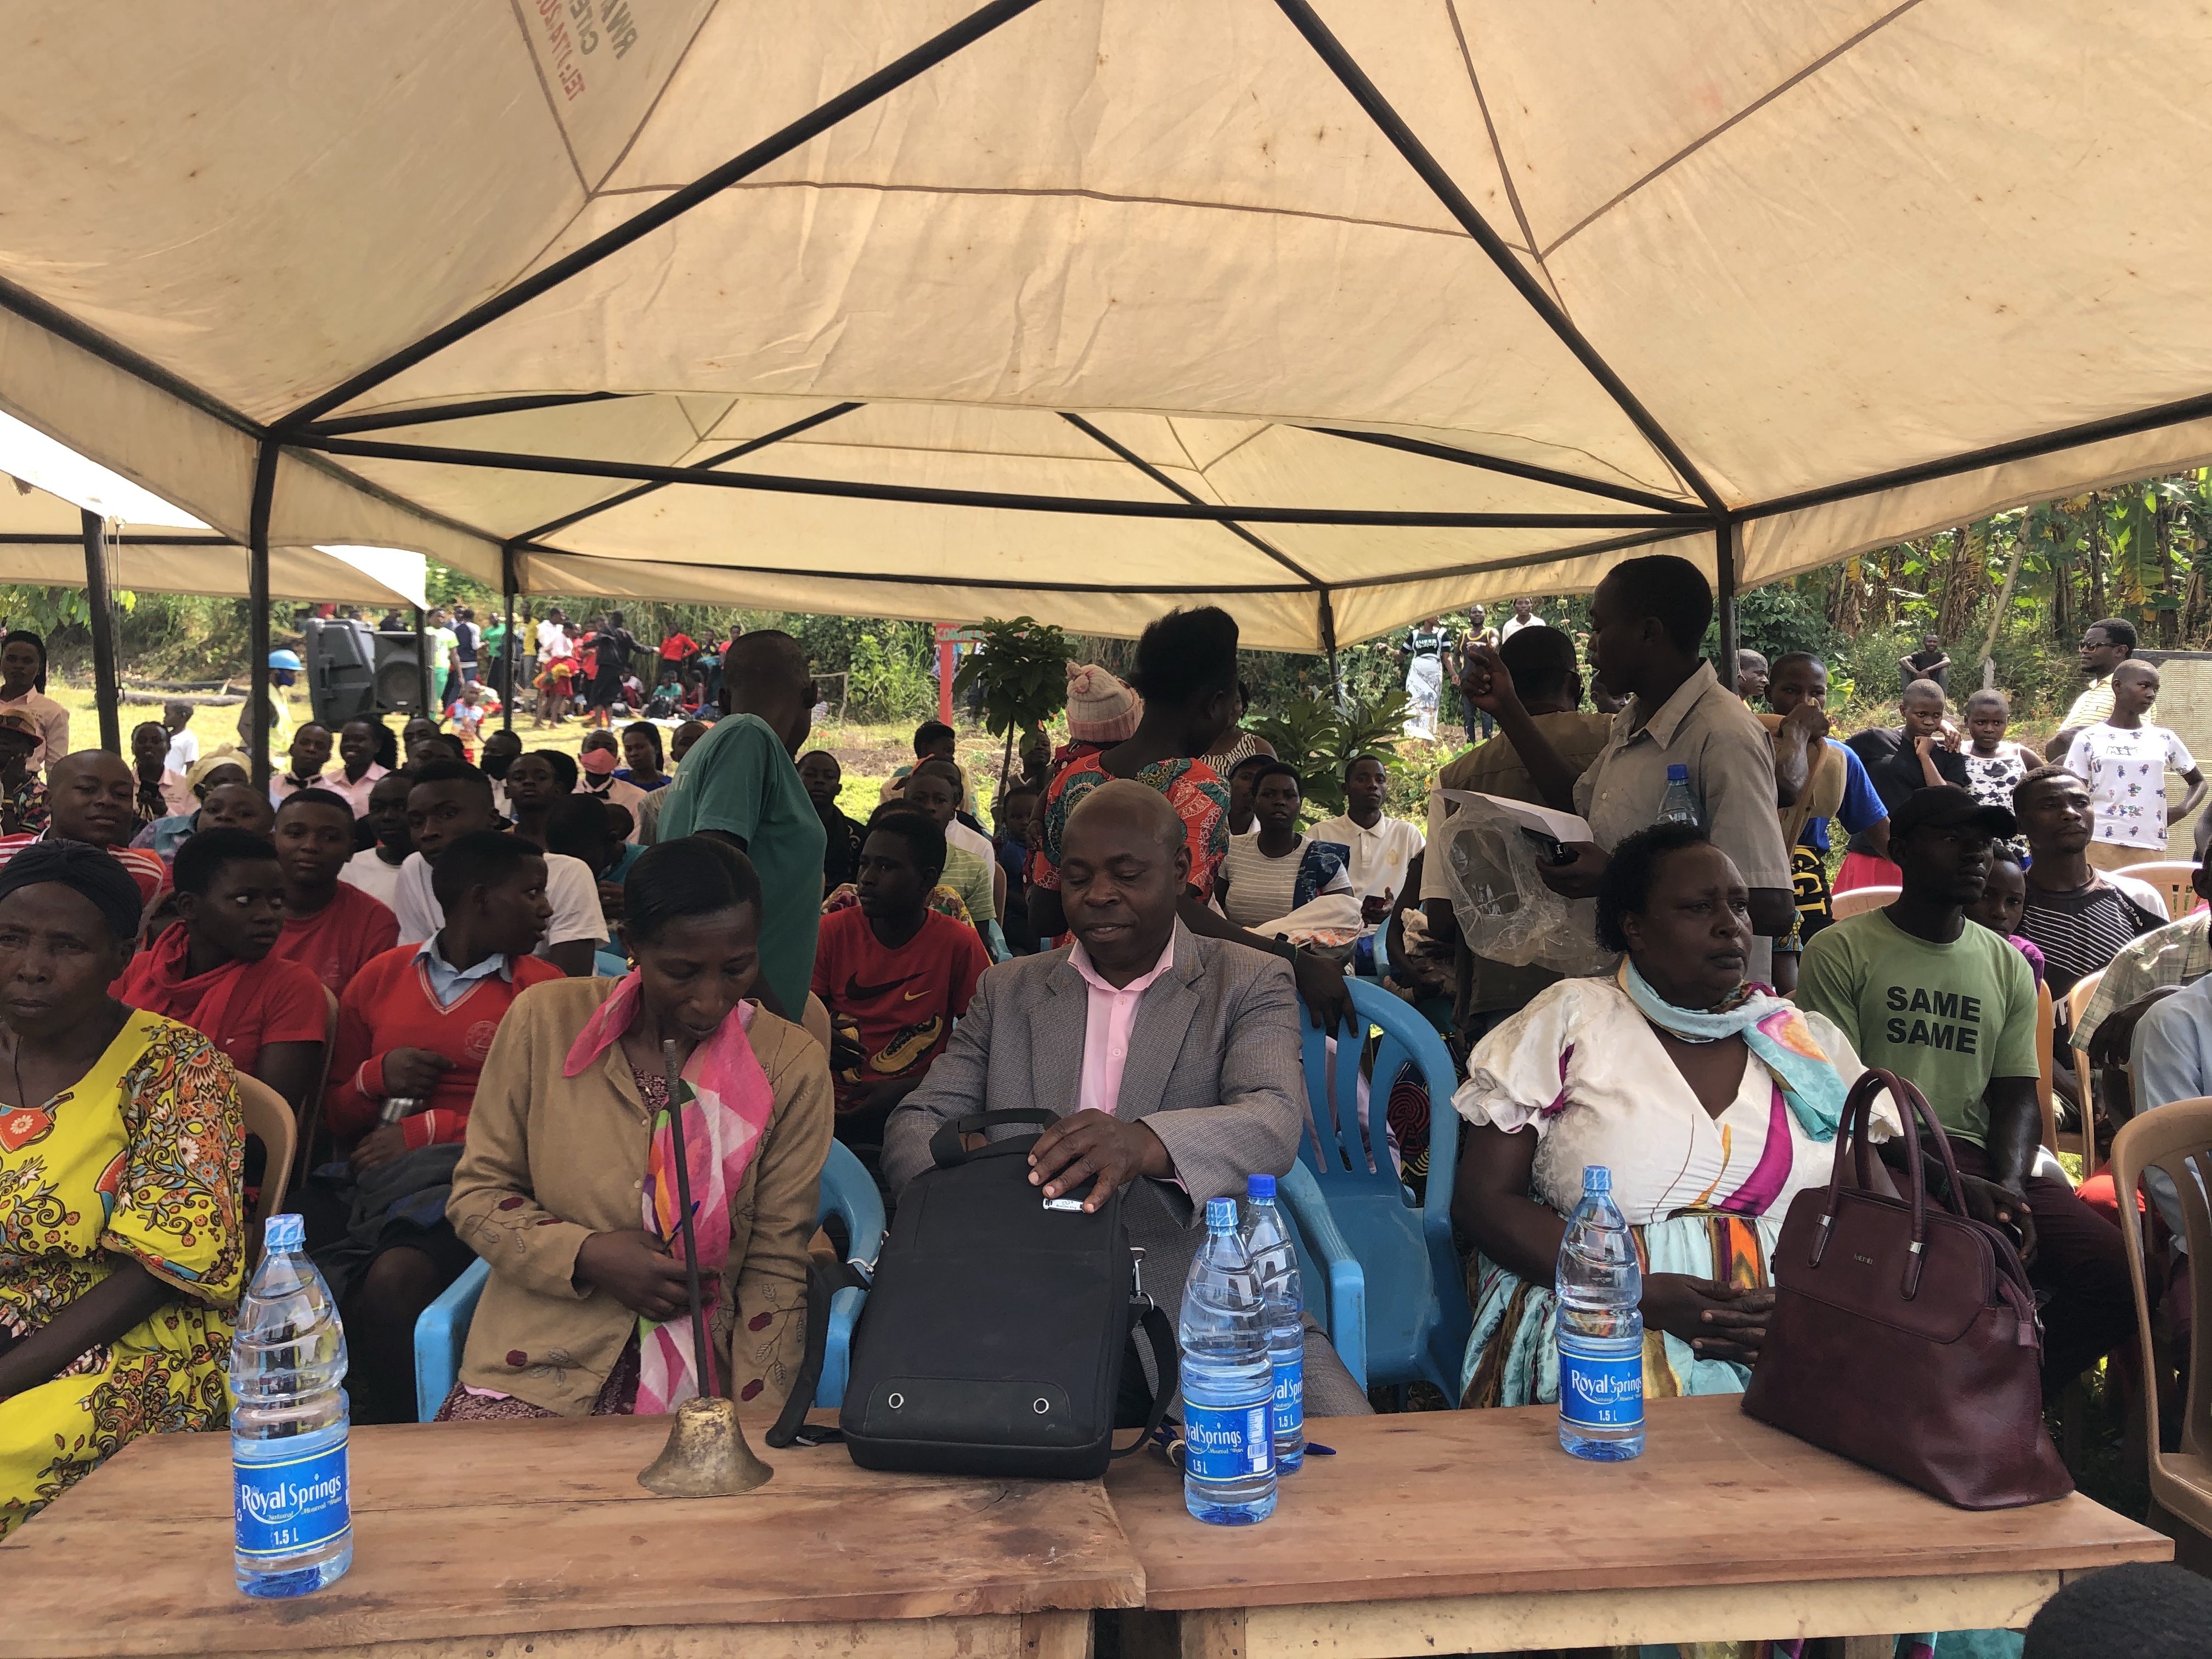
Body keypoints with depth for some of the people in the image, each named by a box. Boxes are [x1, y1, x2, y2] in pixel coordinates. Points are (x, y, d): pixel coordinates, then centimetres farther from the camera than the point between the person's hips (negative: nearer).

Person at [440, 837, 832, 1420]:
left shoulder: (792, 1065, -3)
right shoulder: (545, 1020, -2)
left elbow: (775, 1271, -1)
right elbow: (474, 1195, 5)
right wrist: (585, 1255, -12)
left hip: (702, 1377, 0)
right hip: (536, 1370, 1)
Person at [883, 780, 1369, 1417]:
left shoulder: (1251, 982, 5)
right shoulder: (1007, 990, 15)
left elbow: (1275, 1124, -13)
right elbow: (915, 1124, 7)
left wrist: (1148, 1143, -35)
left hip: (1207, 1310, -2)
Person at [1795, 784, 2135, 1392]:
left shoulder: (2008, 966, 18)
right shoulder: (1841, 950, 0)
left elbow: (2017, 1094, 13)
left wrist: (2009, 1189, -9)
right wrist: (1952, 1184, -17)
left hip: (1982, 1157, 6)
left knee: (2122, 1273, -17)